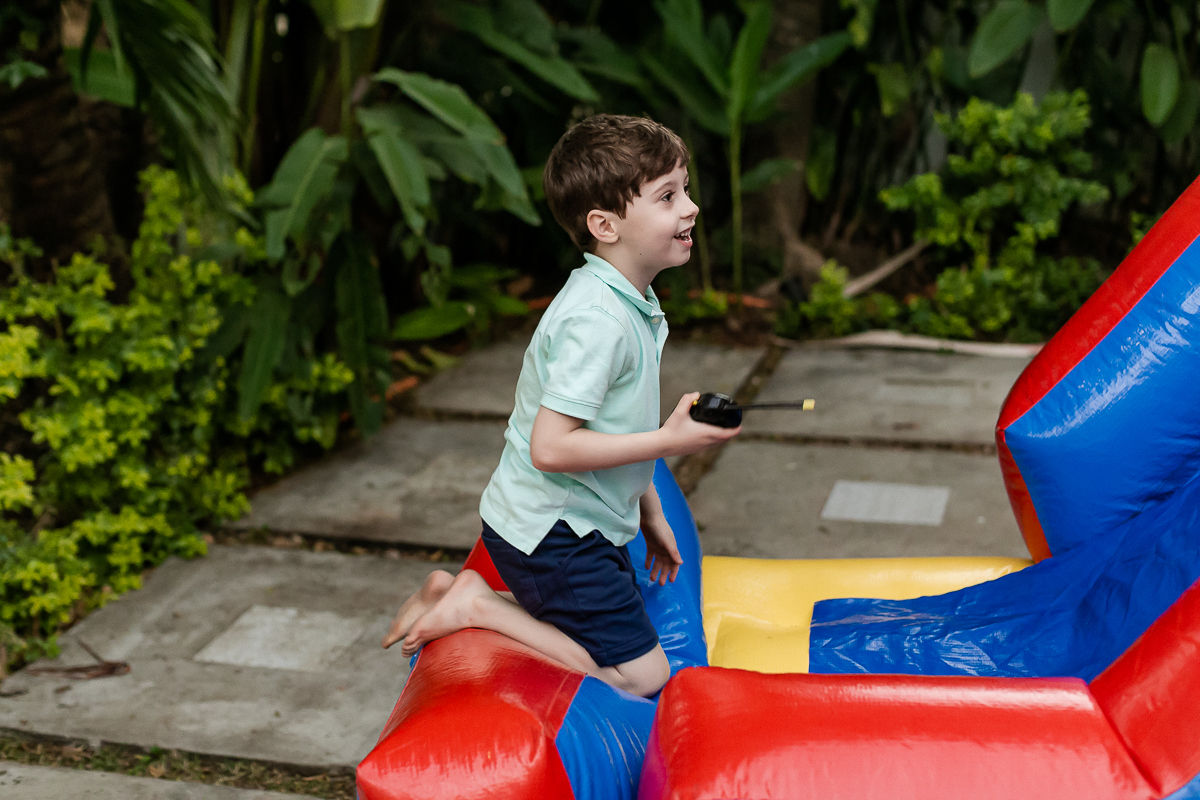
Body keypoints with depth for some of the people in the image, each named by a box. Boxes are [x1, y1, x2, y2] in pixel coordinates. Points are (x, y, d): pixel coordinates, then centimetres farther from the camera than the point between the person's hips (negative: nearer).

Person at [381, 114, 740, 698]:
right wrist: (669, 440, -24)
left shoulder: (629, 304, 7)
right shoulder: (596, 322, -26)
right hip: (553, 533, -9)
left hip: (584, 523, 10)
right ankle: (477, 606, -2)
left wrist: (649, 513, 20)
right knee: (641, 677, -5)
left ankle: (453, 594, 17)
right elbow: (551, 447, -30)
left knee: (633, 634, 21)